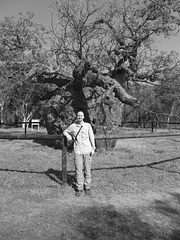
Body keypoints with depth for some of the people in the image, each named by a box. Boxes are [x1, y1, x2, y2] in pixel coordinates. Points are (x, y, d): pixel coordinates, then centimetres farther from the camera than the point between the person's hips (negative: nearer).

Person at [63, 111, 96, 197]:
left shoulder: (88, 125, 3)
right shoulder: (72, 126, 4)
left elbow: (91, 137, 4)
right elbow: (65, 131, 20)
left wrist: (93, 148, -1)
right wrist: (68, 136, -1)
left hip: (87, 151, 0)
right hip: (77, 151, 0)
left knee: (87, 170, 7)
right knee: (78, 170, 1)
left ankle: (87, 187, 19)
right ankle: (79, 188, 11)